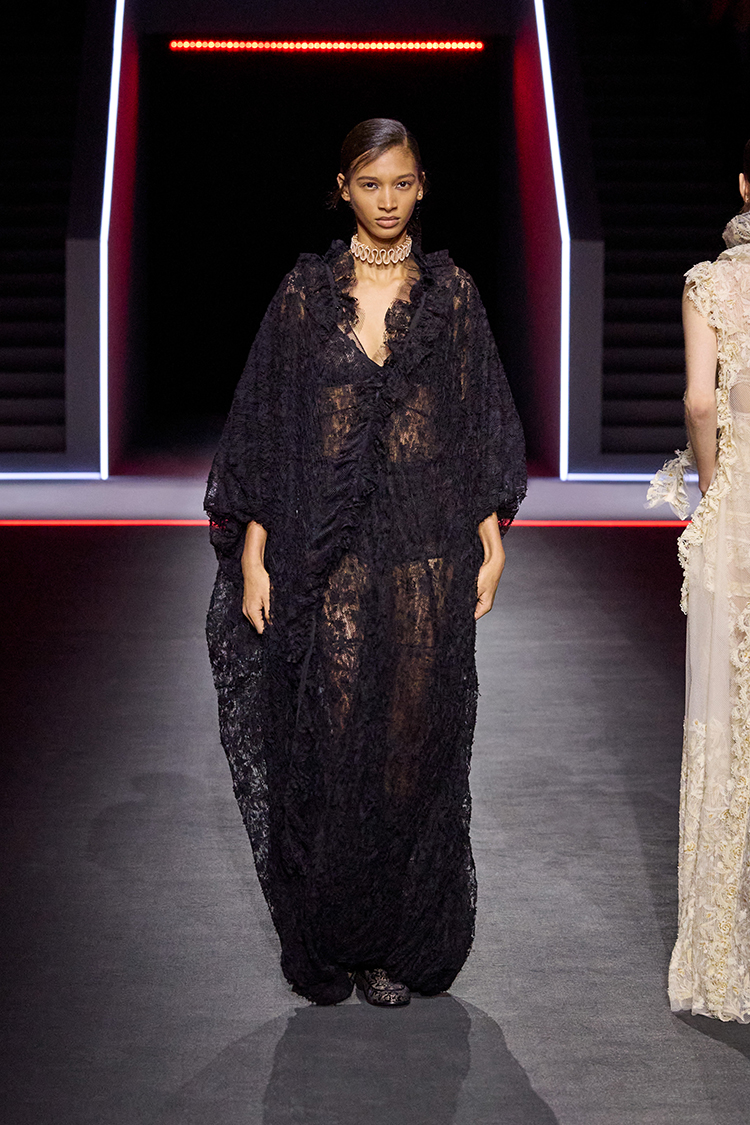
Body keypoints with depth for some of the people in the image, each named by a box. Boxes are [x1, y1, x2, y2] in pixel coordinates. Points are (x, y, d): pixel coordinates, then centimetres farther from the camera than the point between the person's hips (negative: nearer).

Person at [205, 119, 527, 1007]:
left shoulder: (452, 293, 6)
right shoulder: (305, 293, 3)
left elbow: (481, 423, 8)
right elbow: (264, 425, 2)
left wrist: (492, 541, 2)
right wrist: (252, 554, -3)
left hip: (428, 552, 1)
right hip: (325, 556, -1)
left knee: (415, 740, 3)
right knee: (327, 741, 1)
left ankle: (402, 944, 16)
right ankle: (330, 944, 15)